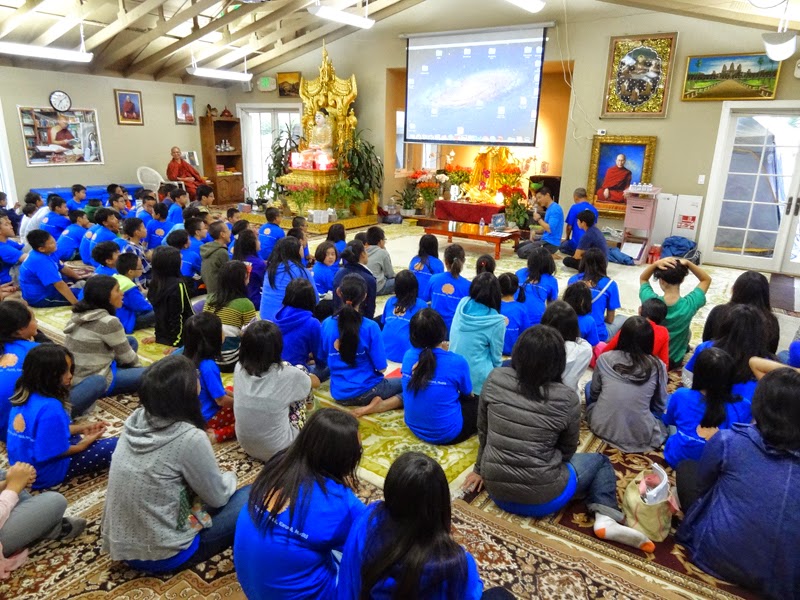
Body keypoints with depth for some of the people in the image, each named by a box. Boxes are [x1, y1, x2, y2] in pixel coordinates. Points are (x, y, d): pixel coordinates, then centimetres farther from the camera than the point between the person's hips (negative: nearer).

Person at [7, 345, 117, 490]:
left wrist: (81, 428, 9)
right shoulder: (50, 408, -30)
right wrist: (83, 445, -6)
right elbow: (58, 451, -23)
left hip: (22, 466, 9)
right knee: (115, 446, -11)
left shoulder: (25, 396, -2)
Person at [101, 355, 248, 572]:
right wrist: (229, 477, 9)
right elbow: (218, 497, -9)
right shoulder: (189, 438, -25)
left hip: (119, 544, 7)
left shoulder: (134, 420, -6)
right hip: (161, 555, -7)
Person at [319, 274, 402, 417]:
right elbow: (381, 368, -14)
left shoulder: (326, 324, -6)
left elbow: (324, 360, 7)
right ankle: (379, 405, -11)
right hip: (366, 391, -7)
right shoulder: (370, 327, -19)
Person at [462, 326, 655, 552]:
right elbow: (568, 450, 1)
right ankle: (605, 518, 3)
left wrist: (481, 469, 18)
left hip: (496, 489, 4)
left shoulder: (495, 379, -9)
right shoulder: (567, 398, -15)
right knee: (600, 461, 22)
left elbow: (483, 430, 3)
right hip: (541, 498, -3)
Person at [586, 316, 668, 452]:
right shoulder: (657, 366, -9)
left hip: (602, 427, 1)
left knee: (589, 385, 28)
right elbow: (660, 406, 5)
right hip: (640, 436, -1)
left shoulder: (604, 359, -6)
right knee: (669, 401, 25)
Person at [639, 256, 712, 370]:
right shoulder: (689, 304, -25)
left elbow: (642, 278, -3)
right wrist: (687, 263, -23)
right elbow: (706, 279, -6)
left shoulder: (650, 301, -26)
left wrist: (656, 263, -23)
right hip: (674, 361, 1)